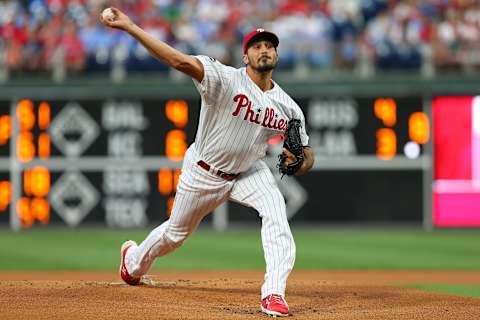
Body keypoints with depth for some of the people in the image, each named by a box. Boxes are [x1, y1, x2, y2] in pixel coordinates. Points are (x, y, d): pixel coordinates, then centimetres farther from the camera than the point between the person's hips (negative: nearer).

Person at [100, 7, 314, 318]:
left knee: (275, 212, -26)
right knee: (176, 231, 17)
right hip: (204, 172, -3)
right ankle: (135, 260, 51)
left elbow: (306, 157, 1)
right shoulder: (226, 80, -27)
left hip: (249, 171, 3)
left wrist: (298, 160, -26)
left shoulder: (288, 107, -12)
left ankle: (274, 294, -29)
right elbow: (182, 61, -40)